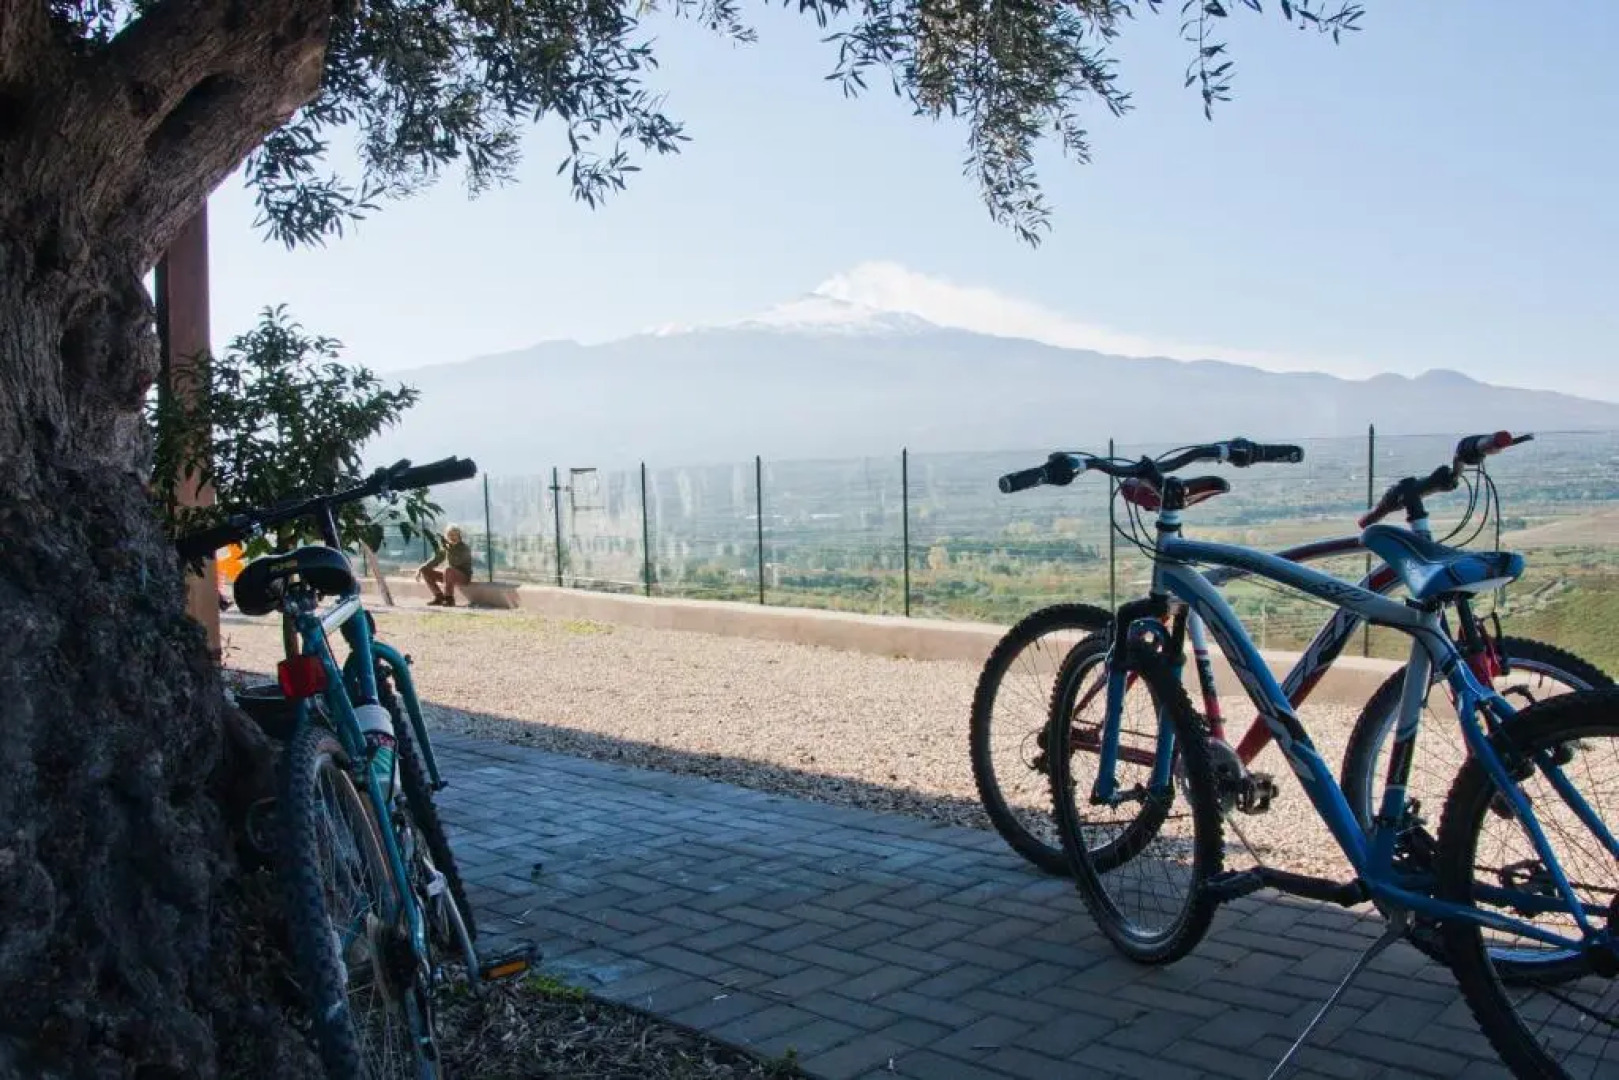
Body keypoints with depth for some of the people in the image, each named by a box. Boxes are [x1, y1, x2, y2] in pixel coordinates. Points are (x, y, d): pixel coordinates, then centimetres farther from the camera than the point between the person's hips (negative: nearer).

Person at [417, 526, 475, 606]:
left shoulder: (464, 548, -16)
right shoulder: (446, 546, 4)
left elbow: (455, 562, -31)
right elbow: (435, 560, 9)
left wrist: (447, 548, -34)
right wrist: (421, 568, -3)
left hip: (464, 577, -7)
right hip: (451, 577, 7)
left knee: (447, 570, -37)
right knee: (425, 571, 0)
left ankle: (449, 599, -24)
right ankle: (439, 597, 2)